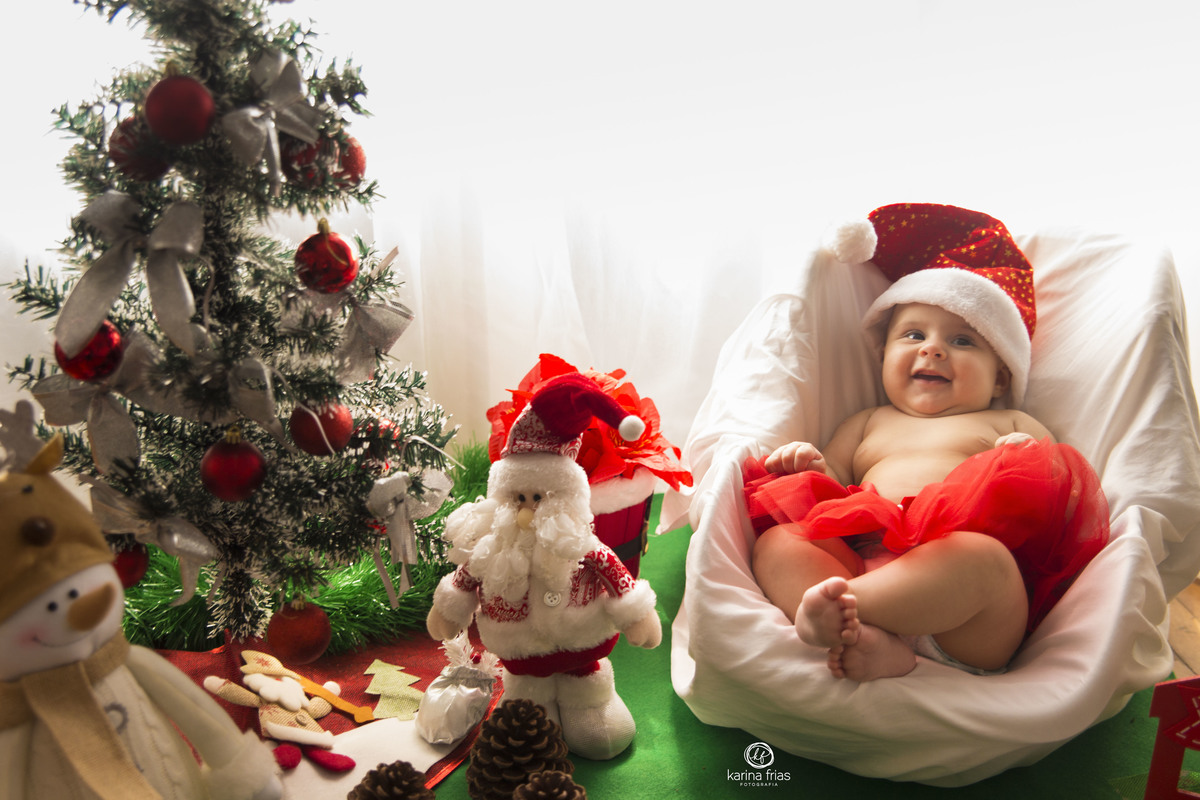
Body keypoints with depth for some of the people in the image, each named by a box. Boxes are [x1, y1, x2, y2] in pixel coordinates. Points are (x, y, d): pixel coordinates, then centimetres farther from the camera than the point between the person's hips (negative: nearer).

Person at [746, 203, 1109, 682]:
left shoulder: (1011, 425, 26)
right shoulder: (868, 424, 32)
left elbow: (1063, 496, 16)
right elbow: (833, 490, 26)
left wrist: (1030, 467, -5)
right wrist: (813, 468, 3)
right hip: (860, 558, 3)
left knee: (983, 556, -35)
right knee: (775, 543, -21)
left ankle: (841, 601, -37)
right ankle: (871, 641, -42)